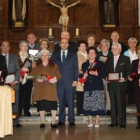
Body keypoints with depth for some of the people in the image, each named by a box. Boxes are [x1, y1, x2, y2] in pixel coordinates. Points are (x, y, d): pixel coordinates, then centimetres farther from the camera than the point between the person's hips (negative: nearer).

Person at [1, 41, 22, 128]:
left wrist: (16, 81, -7)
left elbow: (18, 70, 6)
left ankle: (15, 122, 8)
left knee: (15, 103, 1)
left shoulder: (14, 57, 12)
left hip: (13, 84, 1)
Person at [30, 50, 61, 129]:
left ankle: (53, 122, 1)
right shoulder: (37, 66, 13)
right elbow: (32, 75, 7)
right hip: (40, 88, 1)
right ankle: (42, 122, 9)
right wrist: (37, 79, -13)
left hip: (51, 87, -1)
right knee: (41, 105, 0)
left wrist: (54, 79, -16)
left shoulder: (54, 65, 10)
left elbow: (58, 75, 4)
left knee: (53, 104, -6)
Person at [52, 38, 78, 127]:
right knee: (61, 102, 3)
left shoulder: (73, 55, 10)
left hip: (70, 82, -1)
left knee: (70, 102, -2)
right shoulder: (55, 56, 15)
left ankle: (71, 121, 4)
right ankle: (61, 120, 11)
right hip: (59, 82, 2)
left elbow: (76, 69, 4)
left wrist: (75, 80, -6)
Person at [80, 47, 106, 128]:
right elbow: (81, 75, 13)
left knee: (98, 104, -5)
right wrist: (83, 76, -8)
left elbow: (104, 74, 0)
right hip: (88, 87, 2)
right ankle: (90, 121, 10)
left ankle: (97, 121, 7)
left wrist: (96, 73, -13)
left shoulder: (100, 64, 9)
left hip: (98, 87, -2)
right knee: (88, 105, -2)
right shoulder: (84, 64, 17)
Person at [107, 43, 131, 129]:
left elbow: (129, 71, 0)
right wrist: (106, 78, 0)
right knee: (113, 103, 5)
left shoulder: (125, 59, 6)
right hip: (111, 84, 4)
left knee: (121, 103, -5)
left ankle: (122, 122, 2)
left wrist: (124, 78, -14)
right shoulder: (109, 60, 18)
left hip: (121, 84, -4)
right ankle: (114, 121, 12)